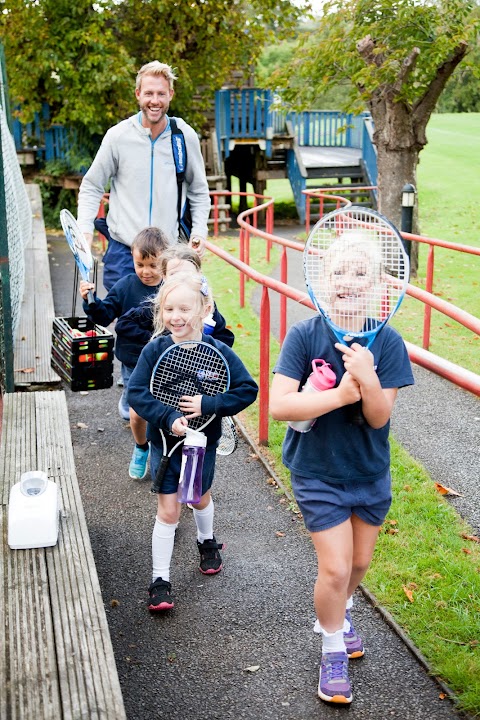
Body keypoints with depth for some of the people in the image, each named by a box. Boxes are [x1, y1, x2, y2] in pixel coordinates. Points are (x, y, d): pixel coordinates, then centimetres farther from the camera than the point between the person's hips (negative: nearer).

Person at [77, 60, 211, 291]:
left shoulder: (186, 137, 2)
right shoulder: (118, 136, -2)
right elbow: (91, 187, 7)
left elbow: (199, 191, 15)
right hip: (123, 250, -1)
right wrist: (85, 229, -6)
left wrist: (199, 230, 2)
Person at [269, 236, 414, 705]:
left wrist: (368, 378, -37)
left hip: (371, 474, 3)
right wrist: (339, 395, -31)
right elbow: (278, 405, -24)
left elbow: (379, 417, -17)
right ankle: (333, 649, 21)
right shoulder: (303, 336, -18)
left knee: (359, 562, 18)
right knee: (335, 568, -5)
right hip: (318, 475, -3)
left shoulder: (387, 342, -13)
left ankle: (337, 613, 50)